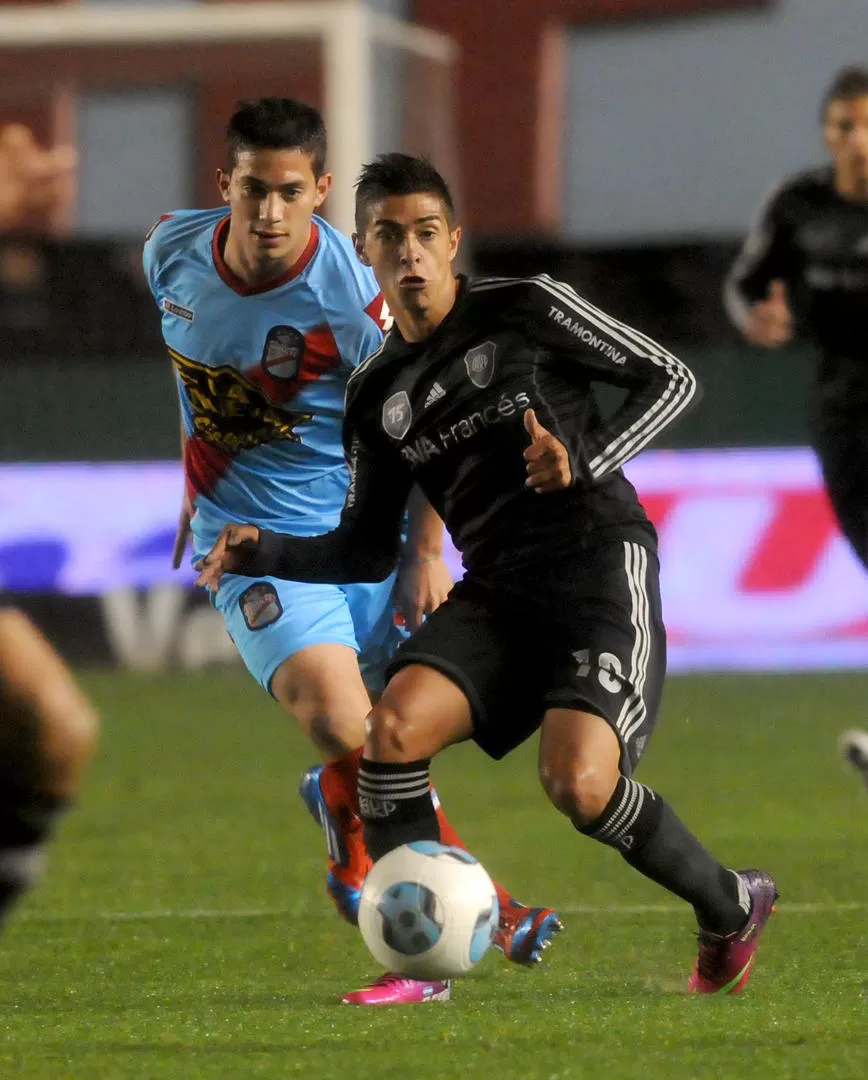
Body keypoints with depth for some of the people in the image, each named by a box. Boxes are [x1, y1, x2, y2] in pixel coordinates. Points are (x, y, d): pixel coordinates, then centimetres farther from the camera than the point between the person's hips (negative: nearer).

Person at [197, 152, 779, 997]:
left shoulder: (526, 309, -1)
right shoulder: (376, 395, 13)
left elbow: (670, 379, 1)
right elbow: (367, 551, 18)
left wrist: (586, 460, -14)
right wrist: (264, 553, 1)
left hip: (600, 556, -5)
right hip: (497, 587, 5)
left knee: (577, 783, -24)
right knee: (392, 728, -22)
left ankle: (730, 909, 2)